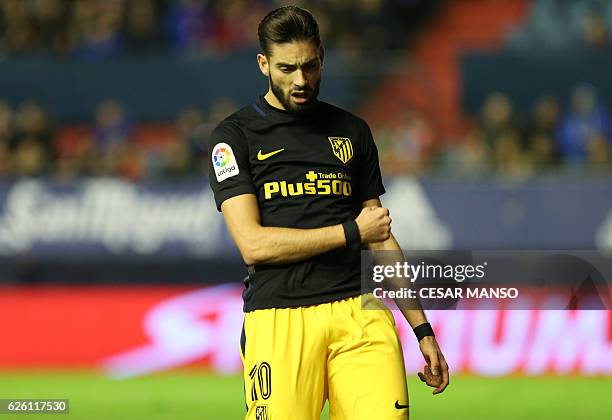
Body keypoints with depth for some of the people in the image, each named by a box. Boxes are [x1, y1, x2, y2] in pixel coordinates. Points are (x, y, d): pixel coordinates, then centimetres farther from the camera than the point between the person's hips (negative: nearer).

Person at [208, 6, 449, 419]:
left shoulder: (352, 131, 19)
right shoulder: (234, 136, 6)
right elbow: (253, 244, -5)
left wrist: (422, 329, 18)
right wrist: (351, 232, -3)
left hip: (359, 312, 2)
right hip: (279, 319, -2)